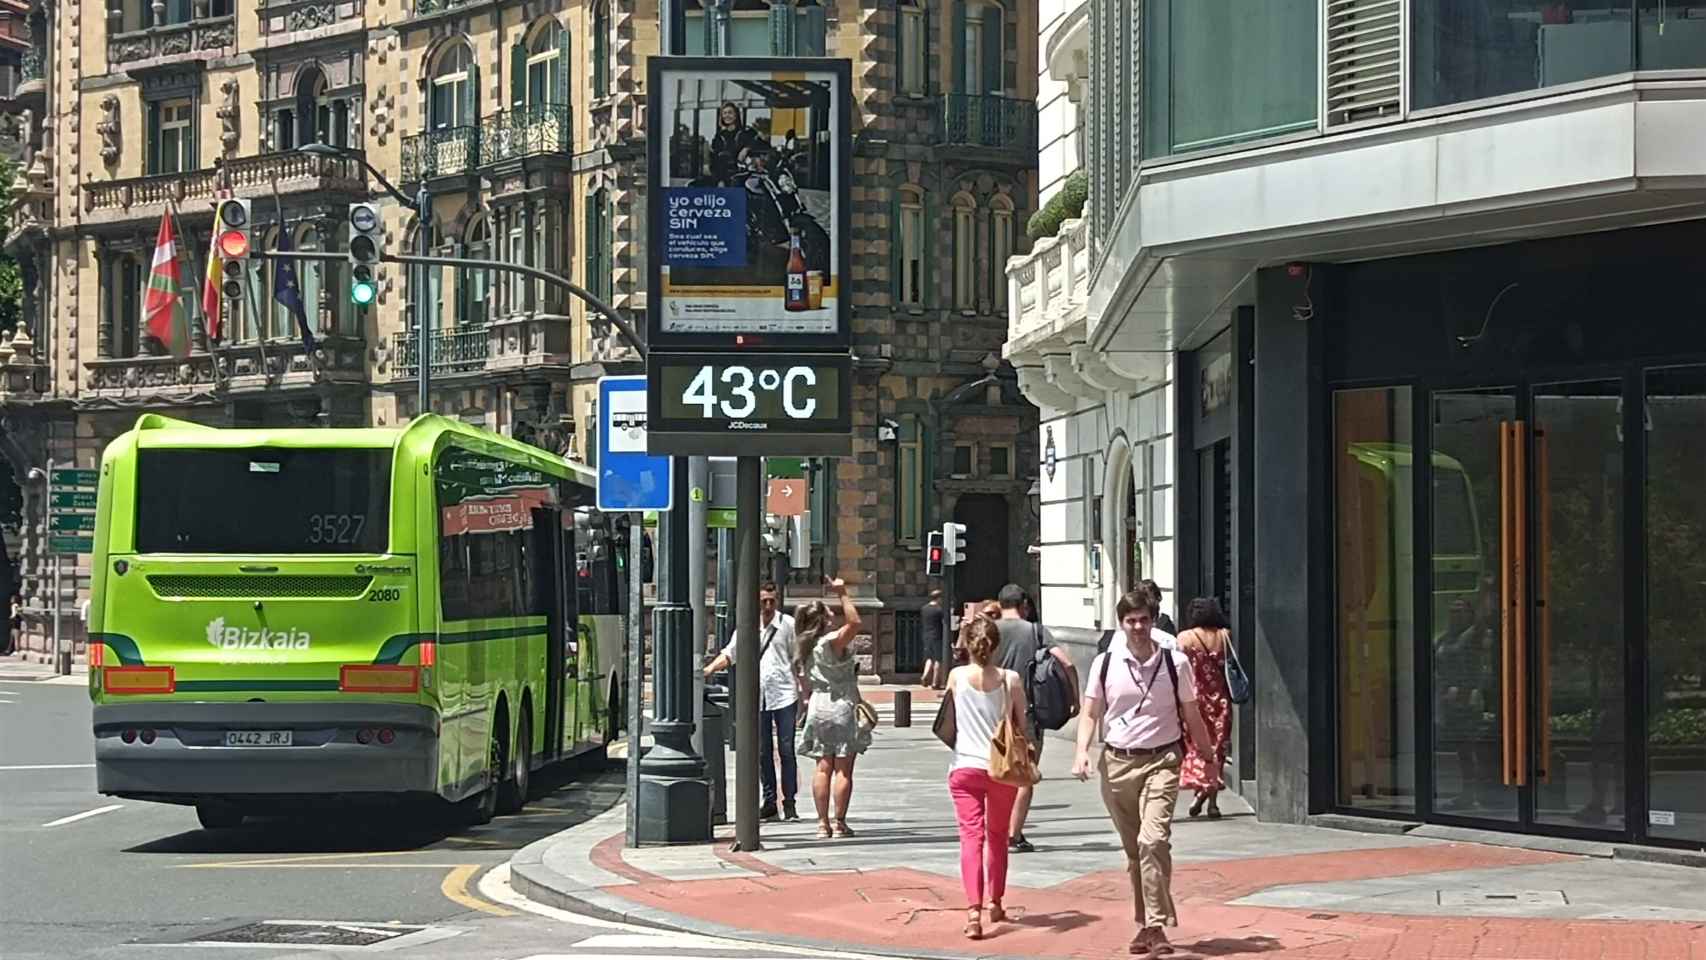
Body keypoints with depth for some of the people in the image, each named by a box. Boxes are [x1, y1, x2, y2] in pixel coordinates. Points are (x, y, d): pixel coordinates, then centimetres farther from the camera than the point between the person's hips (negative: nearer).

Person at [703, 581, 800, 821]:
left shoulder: (787, 624, 3)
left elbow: (798, 660, 6)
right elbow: (729, 654, 11)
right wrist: (709, 669, -6)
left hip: (784, 695, -3)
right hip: (757, 697, 3)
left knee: (786, 750, -3)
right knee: (763, 752, 6)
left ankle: (789, 802, 3)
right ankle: (769, 802, 13)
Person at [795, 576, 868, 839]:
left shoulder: (804, 648, 8)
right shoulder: (832, 642, -14)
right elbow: (854, 622, -27)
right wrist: (842, 594, -24)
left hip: (818, 706, 6)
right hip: (842, 706, -6)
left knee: (823, 767, 7)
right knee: (843, 769, -1)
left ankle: (823, 824, 5)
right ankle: (839, 823, -2)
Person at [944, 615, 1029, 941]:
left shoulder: (957, 676, -5)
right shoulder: (1010, 679, -5)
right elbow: (1022, 724, 3)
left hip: (965, 767, -1)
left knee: (971, 837, -6)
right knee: (997, 836, 20)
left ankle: (973, 910, -22)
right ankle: (995, 902, 32)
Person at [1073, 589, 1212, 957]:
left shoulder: (1175, 663, -1)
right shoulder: (1105, 664, 2)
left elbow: (1192, 717, 8)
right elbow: (1090, 713, 7)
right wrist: (1082, 751, -9)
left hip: (1161, 761, -2)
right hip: (1117, 763, 3)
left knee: (1154, 840, -19)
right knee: (1133, 849, 10)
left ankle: (1156, 926, -17)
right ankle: (1145, 923, 22)